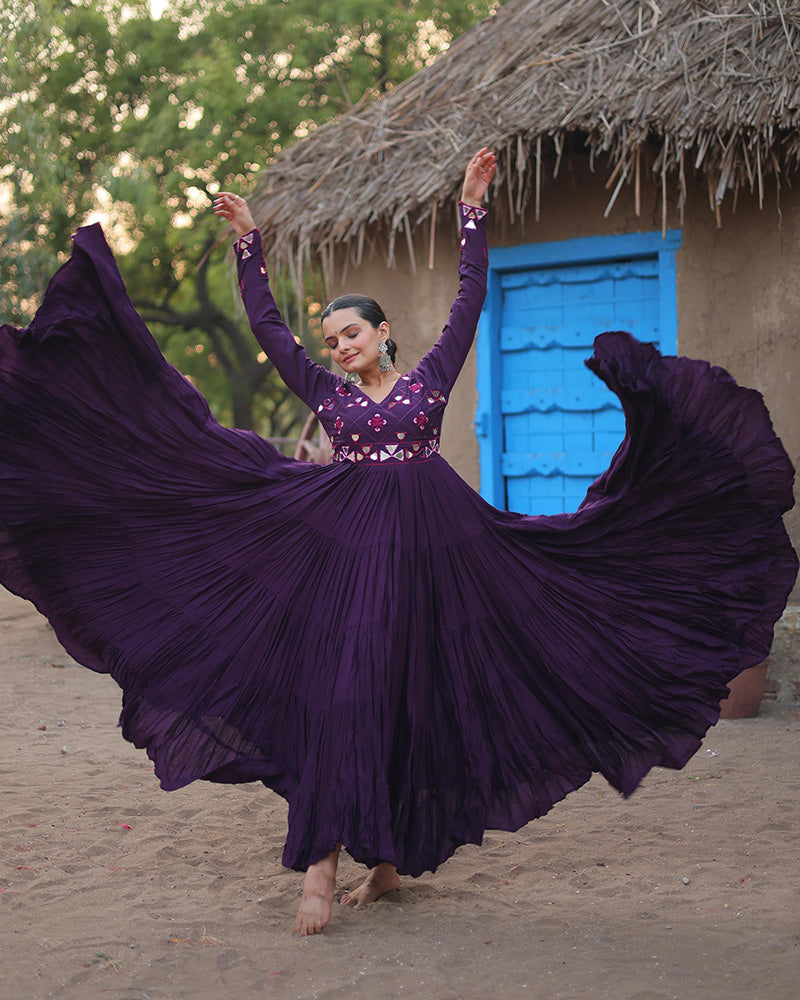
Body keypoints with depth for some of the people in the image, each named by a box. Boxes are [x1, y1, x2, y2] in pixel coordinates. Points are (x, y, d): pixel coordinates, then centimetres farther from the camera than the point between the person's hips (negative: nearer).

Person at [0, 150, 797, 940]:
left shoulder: (430, 378, 8)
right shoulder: (327, 394, 12)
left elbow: (470, 297, 6)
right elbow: (266, 322, 14)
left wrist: (471, 209, 5)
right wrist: (248, 243, 14)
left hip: (427, 549, -1)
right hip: (348, 549, 1)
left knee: (413, 699, 2)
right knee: (343, 695, -8)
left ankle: (390, 854, 14)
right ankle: (322, 863, -8)